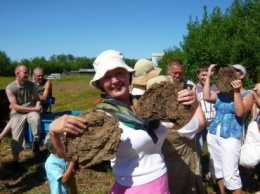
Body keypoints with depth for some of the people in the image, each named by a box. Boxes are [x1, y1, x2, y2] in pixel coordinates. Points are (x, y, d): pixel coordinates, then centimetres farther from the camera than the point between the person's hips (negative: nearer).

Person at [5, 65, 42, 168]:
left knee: (36, 119, -35)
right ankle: (15, 161, 7)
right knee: (16, 137, -13)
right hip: (17, 113, -1)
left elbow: (37, 98, 13)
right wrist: (33, 109, -18)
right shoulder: (10, 88, -9)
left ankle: (36, 144, -20)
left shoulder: (31, 85, 1)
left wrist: (38, 106, -10)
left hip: (31, 110, 1)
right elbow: (15, 106, -13)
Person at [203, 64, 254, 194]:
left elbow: (240, 112, -18)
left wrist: (236, 92, -25)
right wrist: (208, 76, -1)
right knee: (217, 168, 16)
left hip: (230, 137, -5)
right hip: (213, 134, 5)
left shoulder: (247, 95, -4)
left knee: (230, 173, -7)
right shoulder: (222, 93, 8)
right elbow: (207, 97, -6)